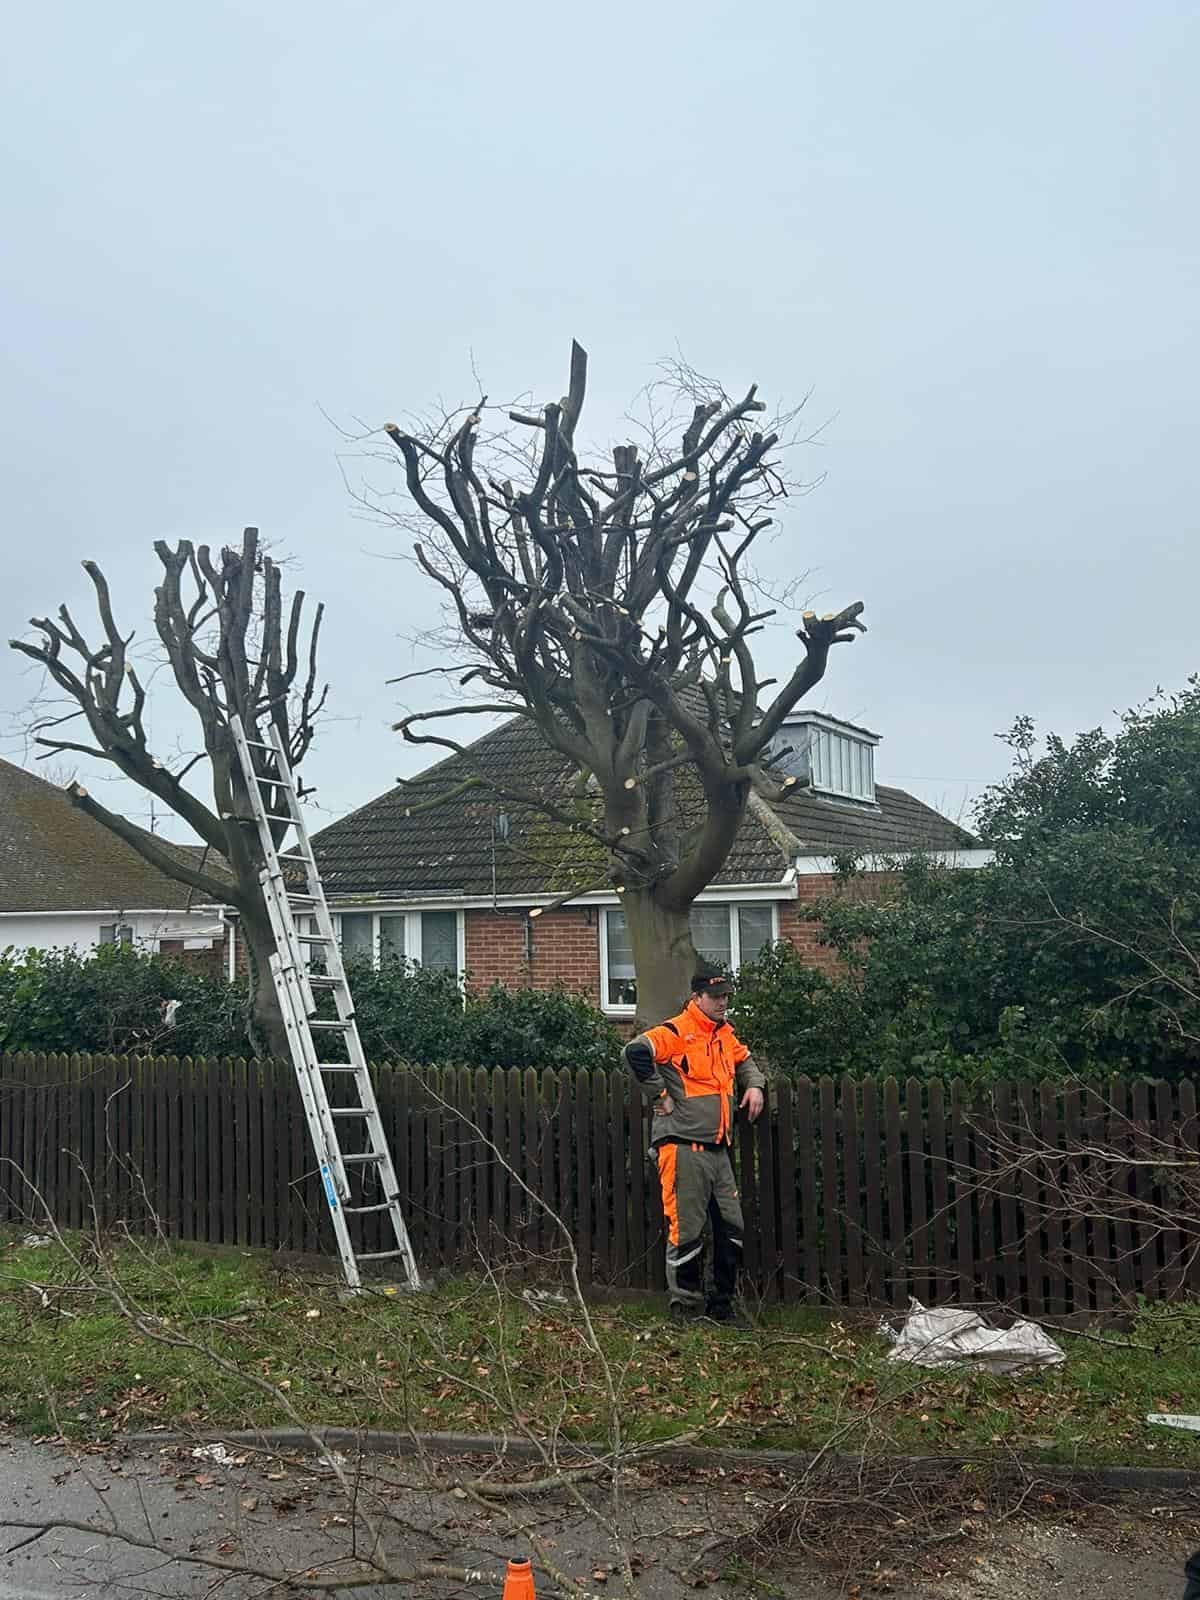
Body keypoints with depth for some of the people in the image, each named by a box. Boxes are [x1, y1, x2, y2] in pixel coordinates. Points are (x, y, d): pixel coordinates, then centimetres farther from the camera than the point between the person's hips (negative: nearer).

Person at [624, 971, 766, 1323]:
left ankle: (722, 1303, 22)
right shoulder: (676, 1032, -10)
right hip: (683, 1148, -8)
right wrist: (661, 1095, -18)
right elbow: (636, 1052, -26)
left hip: (717, 1148, 8)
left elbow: (743, 1060, 36)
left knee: (732, 1227, 10)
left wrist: (754, 1085, 16)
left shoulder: (725, 1035, 16)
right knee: (686, 1230, -4)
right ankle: (686, 1307, 8)